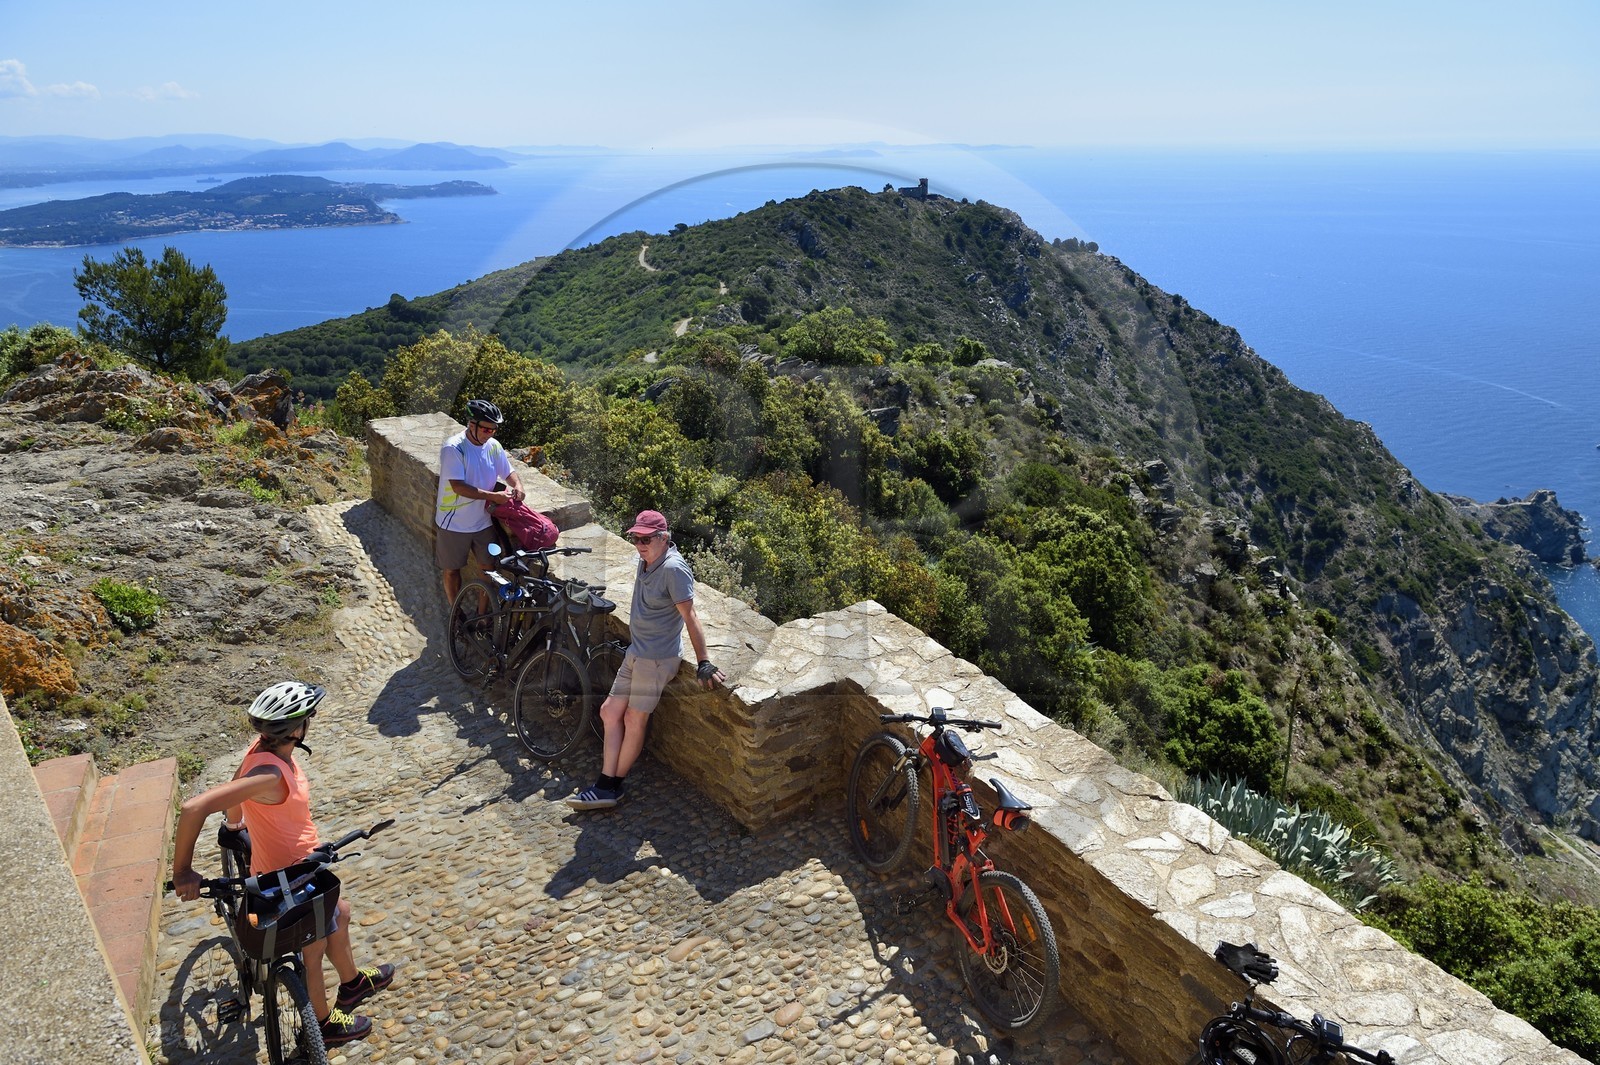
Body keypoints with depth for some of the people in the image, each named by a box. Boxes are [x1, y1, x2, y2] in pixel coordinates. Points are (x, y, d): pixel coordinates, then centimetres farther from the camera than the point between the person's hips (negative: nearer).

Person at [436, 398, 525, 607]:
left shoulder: (493, 446, -4)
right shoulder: (453, 448, -22)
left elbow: (509, 472, 9)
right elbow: (458, 487, -27)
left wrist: (517, 485, -14)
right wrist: (494, 496, -31)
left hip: (483, 521, 5)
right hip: (453, 524, -5)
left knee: (489, 568, 11)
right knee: (452, 570, 13)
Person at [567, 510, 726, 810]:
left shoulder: (673, 568, -21)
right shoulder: (647, 561, 5)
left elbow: (690, 617, -23)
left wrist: (704, 664, -24)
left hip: (657, 658, -9)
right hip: (636, 651, 10)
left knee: (634, 720, 2)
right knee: (610, 712, 9)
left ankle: (612, 787, 17)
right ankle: (606, 785, 14)